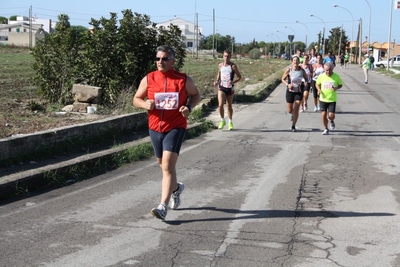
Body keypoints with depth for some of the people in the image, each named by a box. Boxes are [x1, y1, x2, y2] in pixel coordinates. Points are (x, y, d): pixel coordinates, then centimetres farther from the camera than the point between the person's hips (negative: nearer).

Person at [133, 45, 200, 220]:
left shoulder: (184, 80, -4)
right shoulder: (148, 79, 0)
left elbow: (195, 95, 11)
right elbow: (136, 99, 8)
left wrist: (189, 107, -9)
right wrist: (145, 104, -15)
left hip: (175, 128, -4)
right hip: (155, 128, 4)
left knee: (168, 165, -16)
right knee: (163, 164, 19)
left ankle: (163, 206, -15)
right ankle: (176, 187, 49)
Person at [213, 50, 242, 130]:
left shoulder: (233, 66, -7)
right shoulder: (220, 65, 3)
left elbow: (239, 77, -3)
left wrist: (233, 82, -20)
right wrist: (217, 81, 2)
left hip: (230, 88, -1)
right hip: (221, 87, 2)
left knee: (229, 106, 9)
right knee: (220, 105, -12)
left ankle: (230, 122, 28)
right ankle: (222, 121, 10)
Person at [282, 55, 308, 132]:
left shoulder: (302, 70, -4)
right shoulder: (289, 70, -9)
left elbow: (306, 78, 11)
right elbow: (283, 79, 0)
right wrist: (287, 84, -18)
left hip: (299, 92, 0)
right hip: (290, 91, 0)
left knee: (296, 109, -6)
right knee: (289, 110, 7)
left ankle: (293, 126, 5)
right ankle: (293, 114, 45)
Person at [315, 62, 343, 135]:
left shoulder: (336, 76, -7)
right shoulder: (321, 76, -5)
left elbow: (340, 84, 7)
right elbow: (317, 84, 11)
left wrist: (337, 88, -15)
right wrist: (319, 89, -9)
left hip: (332, 100, -1)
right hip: (323, 99, 1)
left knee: (331, 115, -10)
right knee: (323, 115, -1)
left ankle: (331, 121, 27)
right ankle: (326, 129, 20)